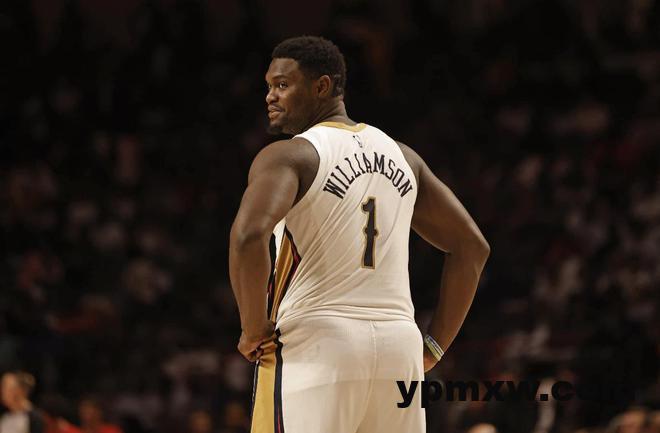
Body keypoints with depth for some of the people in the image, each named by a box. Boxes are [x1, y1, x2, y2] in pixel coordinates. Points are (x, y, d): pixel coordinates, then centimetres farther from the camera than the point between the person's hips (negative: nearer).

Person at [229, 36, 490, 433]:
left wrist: (254, 330, -12)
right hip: (398, 347, 6)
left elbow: (249, 236, -24)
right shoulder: (400, 155, 16)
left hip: (316, 345, -6)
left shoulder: (289, 156, -5)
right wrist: (434, 346, 17)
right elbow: (472, 246, 20)